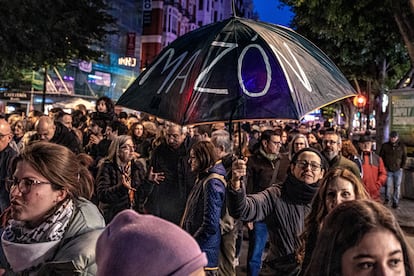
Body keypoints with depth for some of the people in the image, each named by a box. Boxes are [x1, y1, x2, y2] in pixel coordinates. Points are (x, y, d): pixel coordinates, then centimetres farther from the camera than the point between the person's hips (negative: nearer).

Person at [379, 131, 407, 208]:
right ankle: (387, 199, 17)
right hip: (388, 170, 0)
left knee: (397, 187, 3)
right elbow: (381, 156, 9)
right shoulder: (385, 146, 3)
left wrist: (402, 167, 2)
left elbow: (404, 158, 11)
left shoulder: (402, 146, 4)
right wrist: (384, 166, 2)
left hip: (398, 170, 1)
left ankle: (395, 202, 12)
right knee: (388, 186, -4)